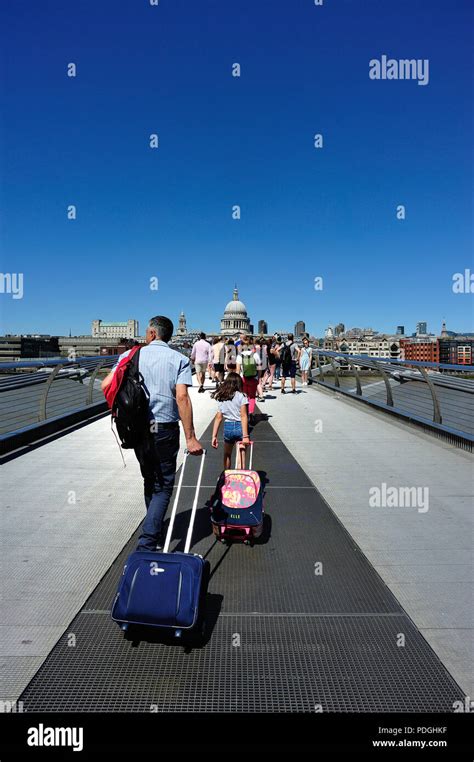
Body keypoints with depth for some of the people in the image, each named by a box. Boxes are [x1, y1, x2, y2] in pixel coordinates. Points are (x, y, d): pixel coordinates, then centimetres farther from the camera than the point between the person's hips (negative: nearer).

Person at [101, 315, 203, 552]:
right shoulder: (179, 359, -2)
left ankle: (156, 535, 34)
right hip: (165, 429, -3)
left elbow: (105, 385, -4)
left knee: (150, 482, 21)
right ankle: (147, 543, -7)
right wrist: (190, 438, -16)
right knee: (163, 487, 6)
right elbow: (182, 397, -15)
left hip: (137, 428, 3)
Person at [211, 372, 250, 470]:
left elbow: (218, 417, 3)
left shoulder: (222, 398, 5)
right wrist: (245, 436, -17)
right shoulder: (241, 396, -7)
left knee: (227, 454, 26)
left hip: (228, 427, 4)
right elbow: (243, 416, -14)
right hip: (240, 426, -4)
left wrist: (214, 436, 5)